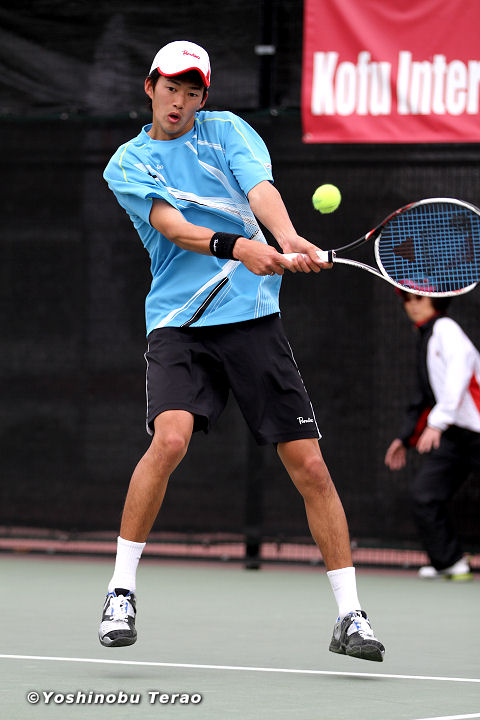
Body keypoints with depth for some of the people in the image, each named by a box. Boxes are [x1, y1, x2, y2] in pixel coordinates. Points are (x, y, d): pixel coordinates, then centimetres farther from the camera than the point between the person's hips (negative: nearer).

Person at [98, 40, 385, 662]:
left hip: (253, 318, 1)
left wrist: (289, 241, -31)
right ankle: (121, 592, -12)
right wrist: (235, 247, -30)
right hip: (178, 325, -1)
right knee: (170, 438, -26)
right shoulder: (127, 165, 7)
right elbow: (170, 225, -12)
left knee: (308, 464, -3)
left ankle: (349, 616, 6)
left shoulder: (227, 130, 10)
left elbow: (260, 188, -10)